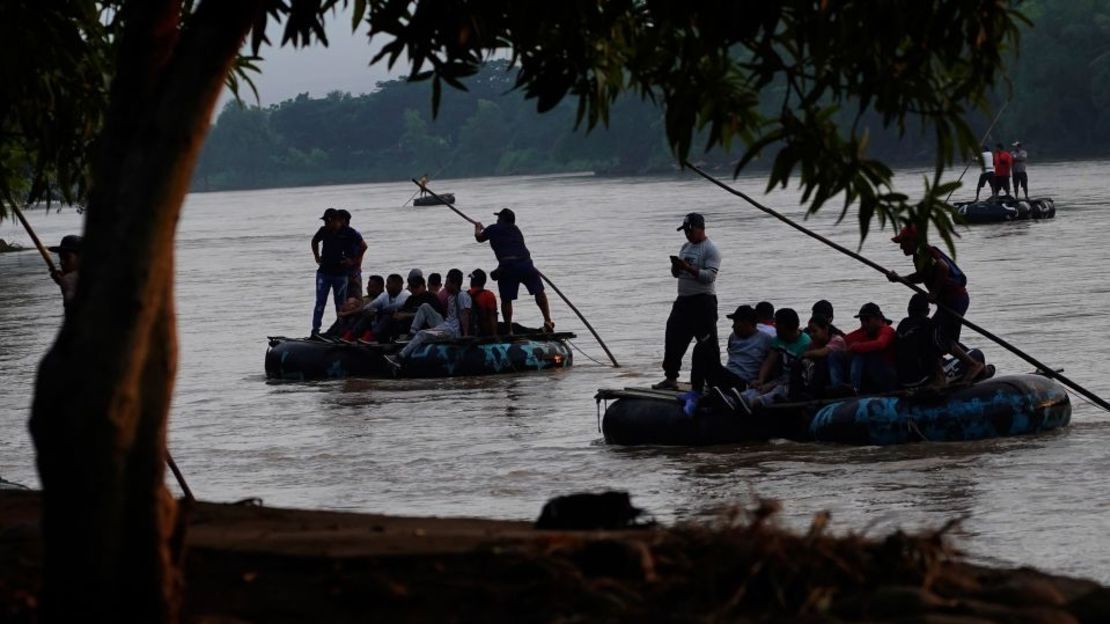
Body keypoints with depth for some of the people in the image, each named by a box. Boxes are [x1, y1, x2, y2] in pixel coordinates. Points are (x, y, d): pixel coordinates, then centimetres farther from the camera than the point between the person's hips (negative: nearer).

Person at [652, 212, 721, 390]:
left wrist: (688, 268, -26)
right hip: (683, 300, 8)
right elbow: (676, 274, 20)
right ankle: (670, 378, 8)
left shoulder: (710, 250, -9)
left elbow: (710, 276, -19)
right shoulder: (686, 247, 16)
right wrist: (676, 267, -3)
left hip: (703, 301, -8)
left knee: (708, 342, -4)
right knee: (673, 338, 3)